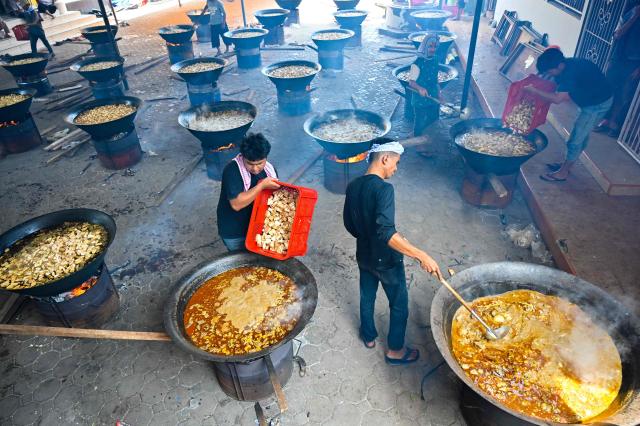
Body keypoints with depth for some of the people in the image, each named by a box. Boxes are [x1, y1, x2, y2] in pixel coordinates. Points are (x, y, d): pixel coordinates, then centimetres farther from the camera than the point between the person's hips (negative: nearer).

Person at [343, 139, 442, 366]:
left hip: (364, 256, 7)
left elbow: (349, 224, 6)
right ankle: (395, 350, 31)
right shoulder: (383, 188, -28)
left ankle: (369, 336, 47)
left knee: (366, 297, 25)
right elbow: (386, 232, -39)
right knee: (399, 305, 15)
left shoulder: (353, 186, -4)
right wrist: (421, 255, -39)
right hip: (386, 260, -7)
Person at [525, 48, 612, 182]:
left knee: (576, 138, -4)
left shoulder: (572, 73, -33)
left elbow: (557, 99, -40)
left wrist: (534, 90, -35)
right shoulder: (566, 66, -6)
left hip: (598, 103, -9)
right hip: (590, 100, 9)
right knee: (581, 135, 18)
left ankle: (563, 173, 5)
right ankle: (567, 165, 30)